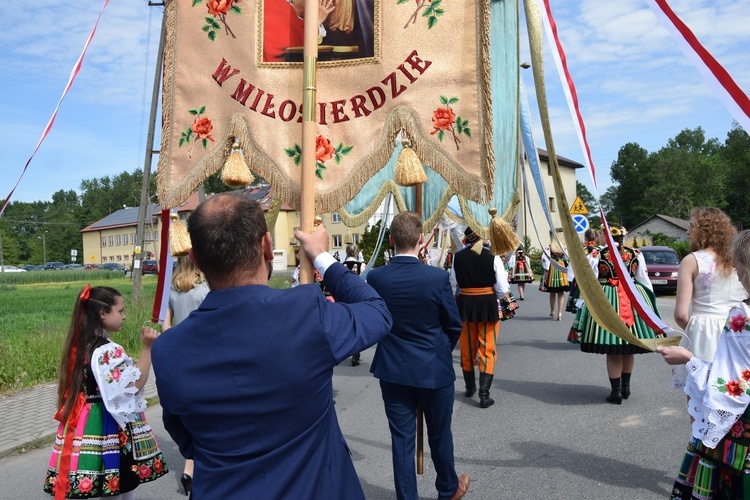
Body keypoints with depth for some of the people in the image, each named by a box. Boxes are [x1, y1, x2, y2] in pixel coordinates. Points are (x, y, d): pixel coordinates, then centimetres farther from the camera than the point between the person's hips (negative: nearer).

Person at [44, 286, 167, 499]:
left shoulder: (80, 345, 6)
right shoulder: (109, 351, -22)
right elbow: (135, 384, -20)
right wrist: (147, 348, -22)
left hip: (86, 422, 9)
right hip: (109, 424, -9)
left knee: (106, 481, 18)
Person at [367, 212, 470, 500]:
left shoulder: (375, 278, -12)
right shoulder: (438, 277, -17)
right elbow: (454, 326, -5)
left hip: (392, 370, 1)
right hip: (434, 369, -1)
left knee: (401, 438, 11)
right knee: (439, 434, 18)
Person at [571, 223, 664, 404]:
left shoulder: (596, 254, -7)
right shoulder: (636, 254, 4)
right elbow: (644, 280, 9)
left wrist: (585, 305, 1)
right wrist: (649, 301, 21)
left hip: (607, 301, -4)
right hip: (633, 300, 4)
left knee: (613, 352, 4)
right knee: (629, 350, 17)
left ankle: (616, 392, 10)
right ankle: (626, 386, 28)